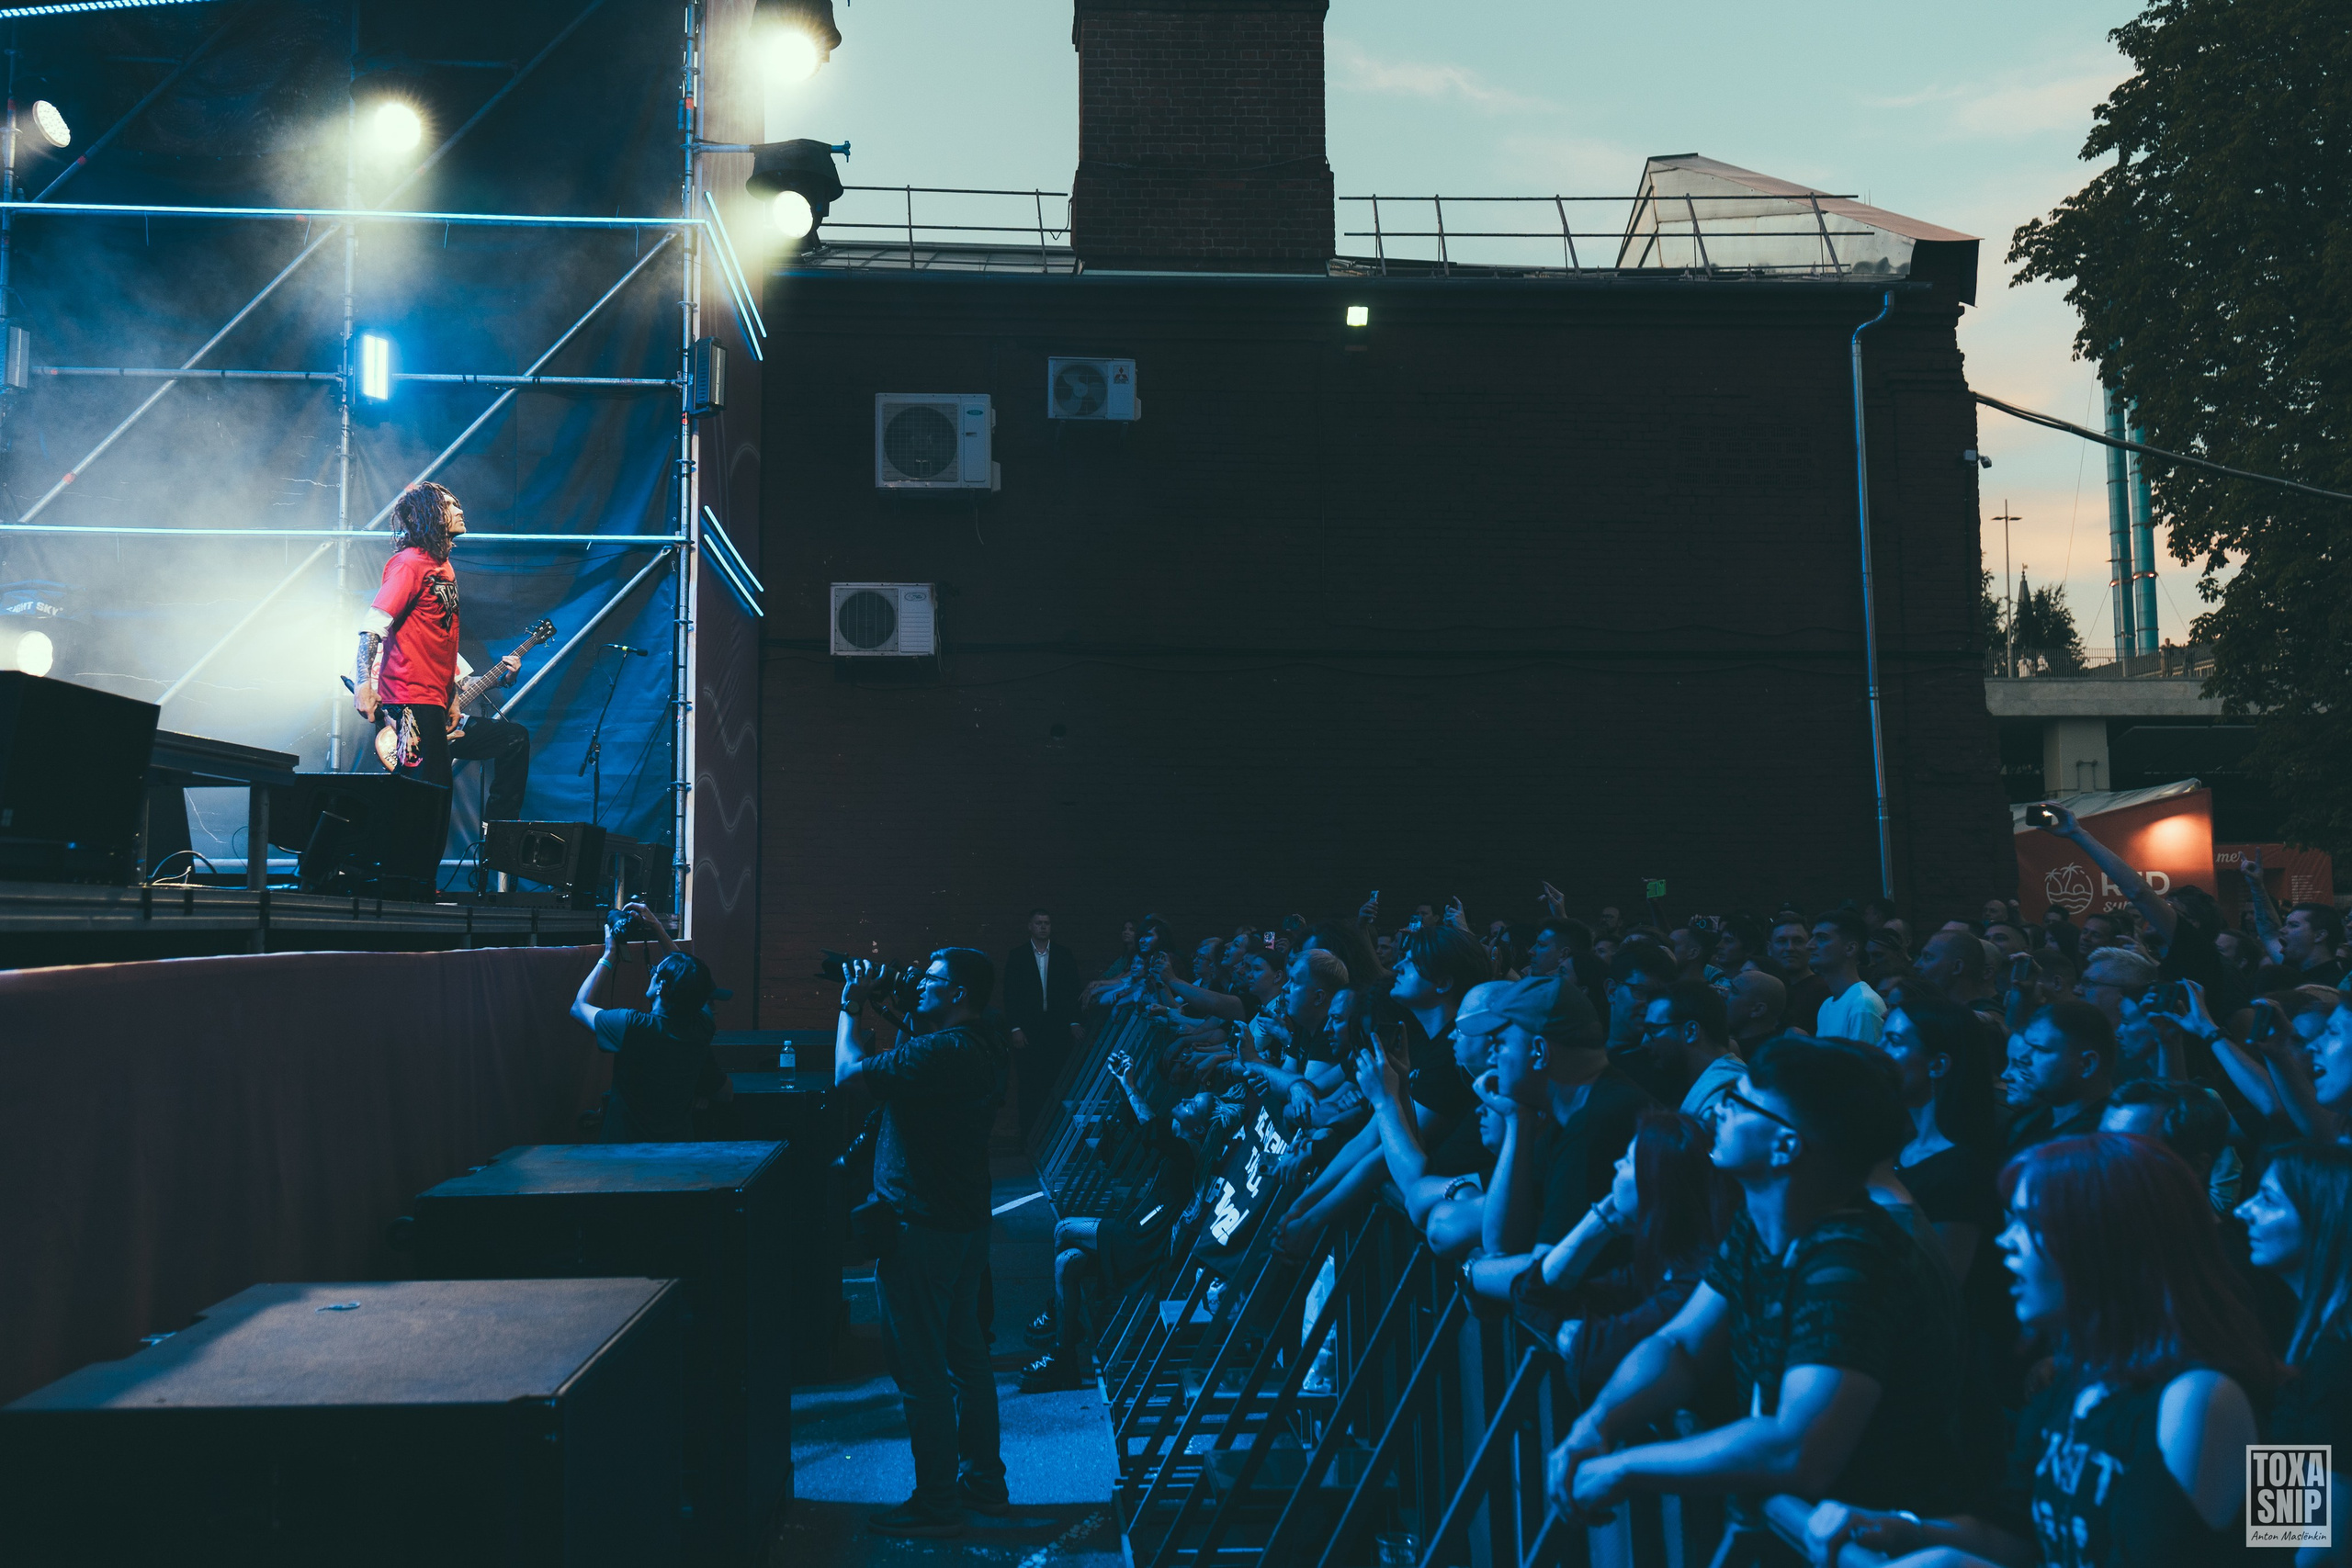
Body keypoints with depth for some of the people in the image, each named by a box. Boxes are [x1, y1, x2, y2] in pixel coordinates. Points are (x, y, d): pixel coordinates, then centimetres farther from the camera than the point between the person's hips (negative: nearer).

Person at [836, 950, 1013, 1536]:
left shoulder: (939, 1052, -24)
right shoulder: (988, 1047, 6)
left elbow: (849, 1074, -20)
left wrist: (850, 1008, -7)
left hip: (921, 1228, -10)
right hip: (967, 1221, 10)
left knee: (921, 1371, 1)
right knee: (966, 1355, 19)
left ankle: (937, 1504, 9)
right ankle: (983, 1480, 30)